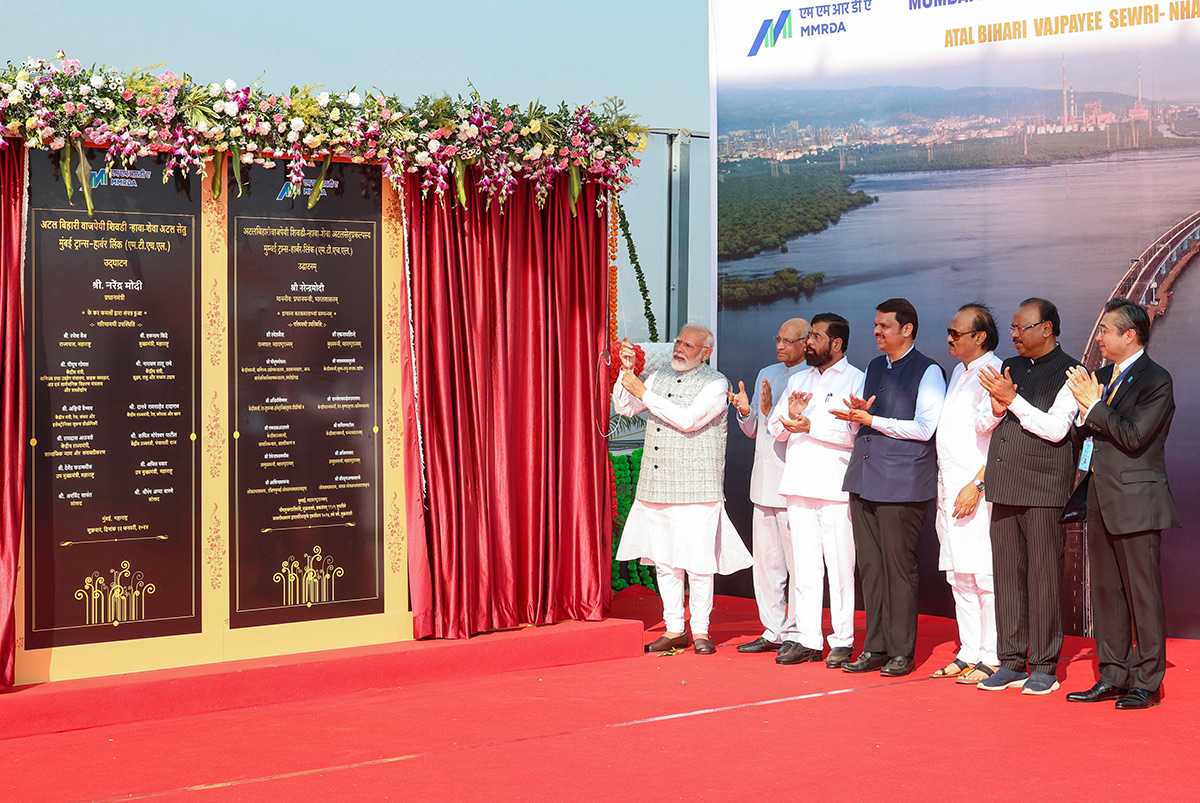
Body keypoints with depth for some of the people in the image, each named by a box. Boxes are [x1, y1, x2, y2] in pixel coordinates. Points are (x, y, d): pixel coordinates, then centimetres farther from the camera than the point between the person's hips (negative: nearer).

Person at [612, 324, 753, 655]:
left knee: (698, 562, -5)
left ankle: (700, 630, 7)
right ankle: (674, 630, 16)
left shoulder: (715, 383, -4)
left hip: (695, 487, -5)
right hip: (656, 486, 6)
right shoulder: (660, 376, 15)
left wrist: (644, 393, -16)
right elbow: (625, 408, 12)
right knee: (663, 560, 7)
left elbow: (688, 419, -17)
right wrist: (627, 372, -3)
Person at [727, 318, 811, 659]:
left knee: (799, 565, -3)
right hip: (764, 483, 7)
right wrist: (745, 412, 1)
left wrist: (771, 411, -23)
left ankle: (797, 634, 4)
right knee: (765, 561, 11)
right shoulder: (766, 374, 16)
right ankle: (773, 632, 20)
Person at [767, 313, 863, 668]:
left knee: (840, 568, -3)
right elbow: (775, 428, 17)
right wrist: (790, 415, -3)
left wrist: (810, 425, -16)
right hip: (799, 485, 6)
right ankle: (807, 639, 12)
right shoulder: (798, 381, 20)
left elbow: (852, 432, -12)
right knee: (804, 567, 7)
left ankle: (842, 641, 4)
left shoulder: (856, 380, 0)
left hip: (836, 487, -6)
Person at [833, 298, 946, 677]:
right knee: (869, 567, 8)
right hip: (864, 476, 7)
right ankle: (874, 648, 15)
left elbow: (924, 428, -12)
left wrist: (871, 420, -13)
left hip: (902, 483, -7)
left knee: (898, 568, -3)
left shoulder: (928, 372, -3)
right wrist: (857, 412, 1)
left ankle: (901, 652, 5)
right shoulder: (873, 368, 19)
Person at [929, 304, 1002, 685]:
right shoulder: (959, 371, 18)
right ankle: (969, 654, 18)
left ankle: (992, 658, -3)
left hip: (978, 491, -9)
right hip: (950, 490, 9)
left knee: (985, 576, -7)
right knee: (959, 577, 12)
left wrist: (977, 485, -19)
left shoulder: (994, 373, -11)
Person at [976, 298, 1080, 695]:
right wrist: (997, 408, -3)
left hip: (1044, 489, -6)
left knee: (1044, 577, -3)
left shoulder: (1069, 373, -3)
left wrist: (1012, 400, -15)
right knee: (1006, 574, 7)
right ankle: (1011, 662, 15)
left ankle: (1044, 667, 4)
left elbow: (1055, 428, -13)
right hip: (1005, 488, 6)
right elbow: (991, 425, 19)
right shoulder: (1008, 367, 17)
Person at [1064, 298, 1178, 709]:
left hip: (1136, 503, -8)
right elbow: (1086, 433, 13)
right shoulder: (1102, 376, 14)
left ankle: (1147, 681, 5)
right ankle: (1113, 676, 20)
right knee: (1105, 592, 12)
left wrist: (1094, 404, -13)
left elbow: (1134, 436, -20)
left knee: (1143, 594, -2)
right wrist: (1086, 407, -6)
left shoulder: (1156, 380, -10)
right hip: (1101, 502, 8)